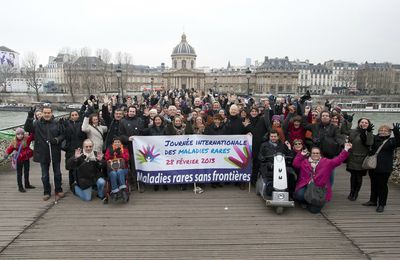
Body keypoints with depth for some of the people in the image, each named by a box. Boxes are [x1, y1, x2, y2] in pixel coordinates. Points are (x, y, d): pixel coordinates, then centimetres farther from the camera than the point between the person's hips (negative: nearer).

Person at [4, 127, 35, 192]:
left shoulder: (27, 139, -8)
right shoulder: (14, 142, -6)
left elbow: (32, 136, -17)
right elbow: (10, 148, -7)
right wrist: (6, 153, -23)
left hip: (26, 158, 2)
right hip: (19, 160, -2)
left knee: (26, 172, 17)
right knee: (19, 173, 5)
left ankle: (27, 184, 33)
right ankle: (20, 187, 11)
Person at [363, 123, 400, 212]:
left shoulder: (392, 140, -2)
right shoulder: (375, 138, 7)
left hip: (385, 168, -4)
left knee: (382, 186, 3)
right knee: (374, 184, 16)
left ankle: (381, 204, 14)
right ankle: (373, 200, 30)